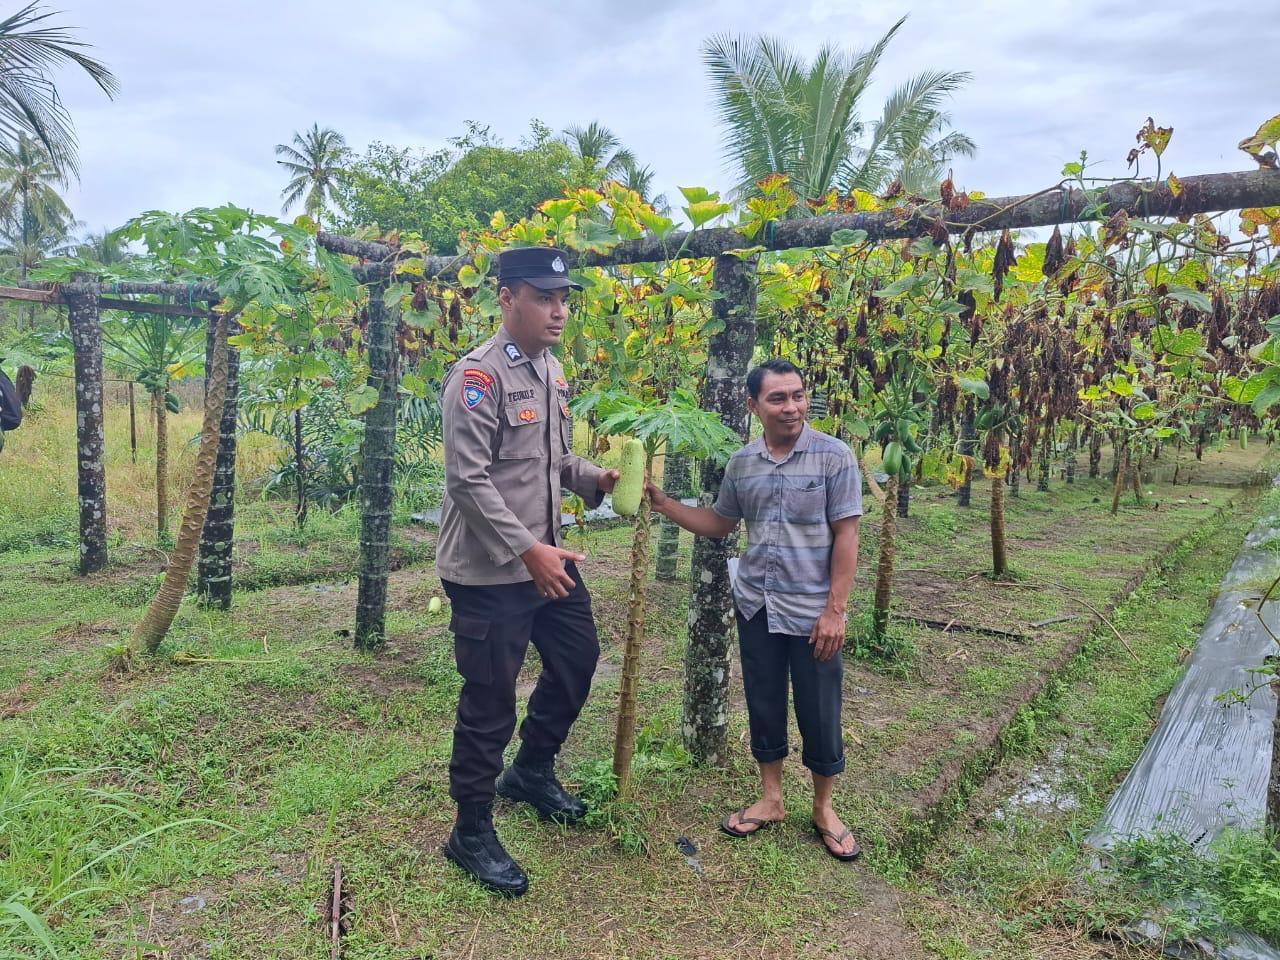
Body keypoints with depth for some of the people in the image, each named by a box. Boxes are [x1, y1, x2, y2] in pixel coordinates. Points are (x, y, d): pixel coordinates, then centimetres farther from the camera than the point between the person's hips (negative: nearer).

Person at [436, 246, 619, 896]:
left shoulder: (552, 371, 9)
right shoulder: (477, 375, -17)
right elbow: (468, 479, -22)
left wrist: (598, 480, -1)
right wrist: (527, 551, -25)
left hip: (547, 558, 9)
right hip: (489, 571, -9)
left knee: (578, 659, 20)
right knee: (489, 702, 3)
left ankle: (531, 771, 45)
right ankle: (471, 834, 24)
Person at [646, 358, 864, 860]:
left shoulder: (833, 456, -10)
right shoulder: (741, 463, 3)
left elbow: (845, 535, -10)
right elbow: (720, 523, 14)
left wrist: (835, 610, -13)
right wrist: (662, 503, 2)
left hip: (812, 611, -4)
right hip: (755, 606, 4)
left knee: (819, 713, 8)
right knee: (763, 704, 15)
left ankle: (823, 809, 30)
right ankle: (771, 799, 33)